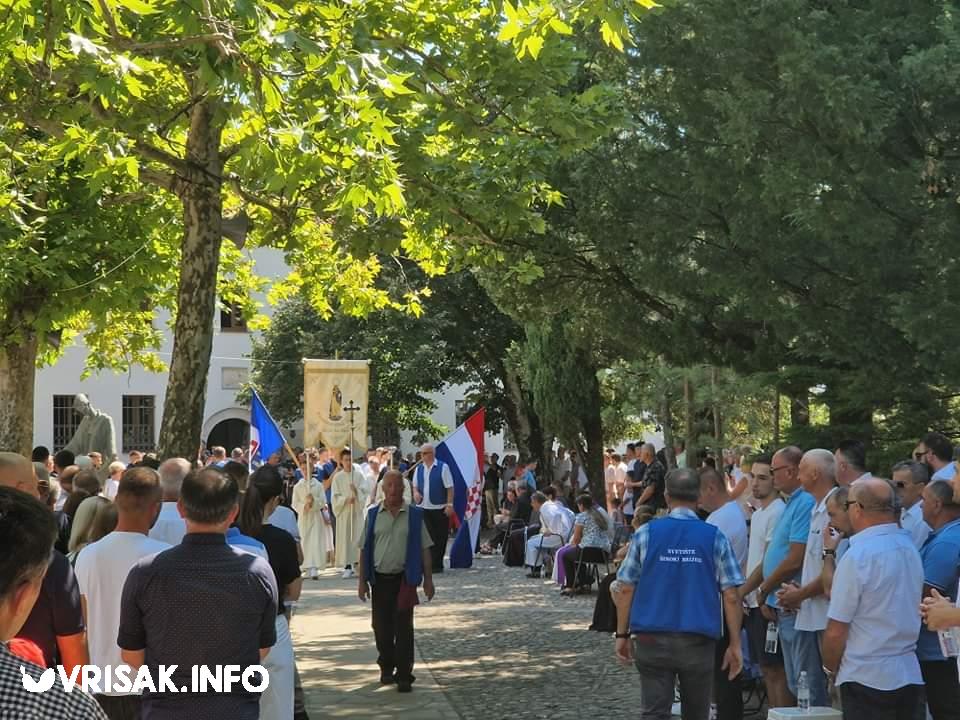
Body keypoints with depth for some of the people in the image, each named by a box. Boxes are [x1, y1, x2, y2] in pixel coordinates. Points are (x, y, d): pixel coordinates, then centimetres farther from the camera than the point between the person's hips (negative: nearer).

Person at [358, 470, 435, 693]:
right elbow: (364, 549, 6)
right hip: (380, 578, 2)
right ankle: (386, 667, 28)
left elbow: (424, 549, 2)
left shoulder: (414, 515, 1)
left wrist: (428, 580, -2)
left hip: (404, 578, -2)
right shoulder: (373, 515, 4)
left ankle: (404, 675, 2)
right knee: (381, 626, 9)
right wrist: (362, 581, 3)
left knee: (403, 627, -3)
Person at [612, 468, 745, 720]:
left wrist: (622, 634, 10)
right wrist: (735, 644, 4)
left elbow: (626, 588, 1)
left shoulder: (646, 533, 0)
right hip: (699, 642, 0)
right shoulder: (715, 538, -1)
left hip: (652, 640, 0)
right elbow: (731, 596, -2)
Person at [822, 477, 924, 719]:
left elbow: (836, 631, -14)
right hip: (911, 675, 6)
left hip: (867, 679, -6)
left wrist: (830, 668, 3)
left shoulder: (857, 556, -16)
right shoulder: (911, 547, 5)